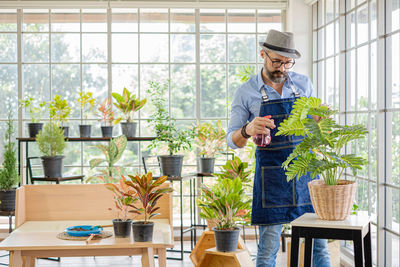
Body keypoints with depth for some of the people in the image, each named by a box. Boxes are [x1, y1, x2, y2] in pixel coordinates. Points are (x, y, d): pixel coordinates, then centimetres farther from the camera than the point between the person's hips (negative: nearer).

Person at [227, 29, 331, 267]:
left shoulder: (304, 84, 6)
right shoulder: (246, 92, -1)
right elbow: (232, 140, -1)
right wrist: (248, 130, -23)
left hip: (305, 169, 3)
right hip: (270, 174, -2)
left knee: (319, 244, 6)